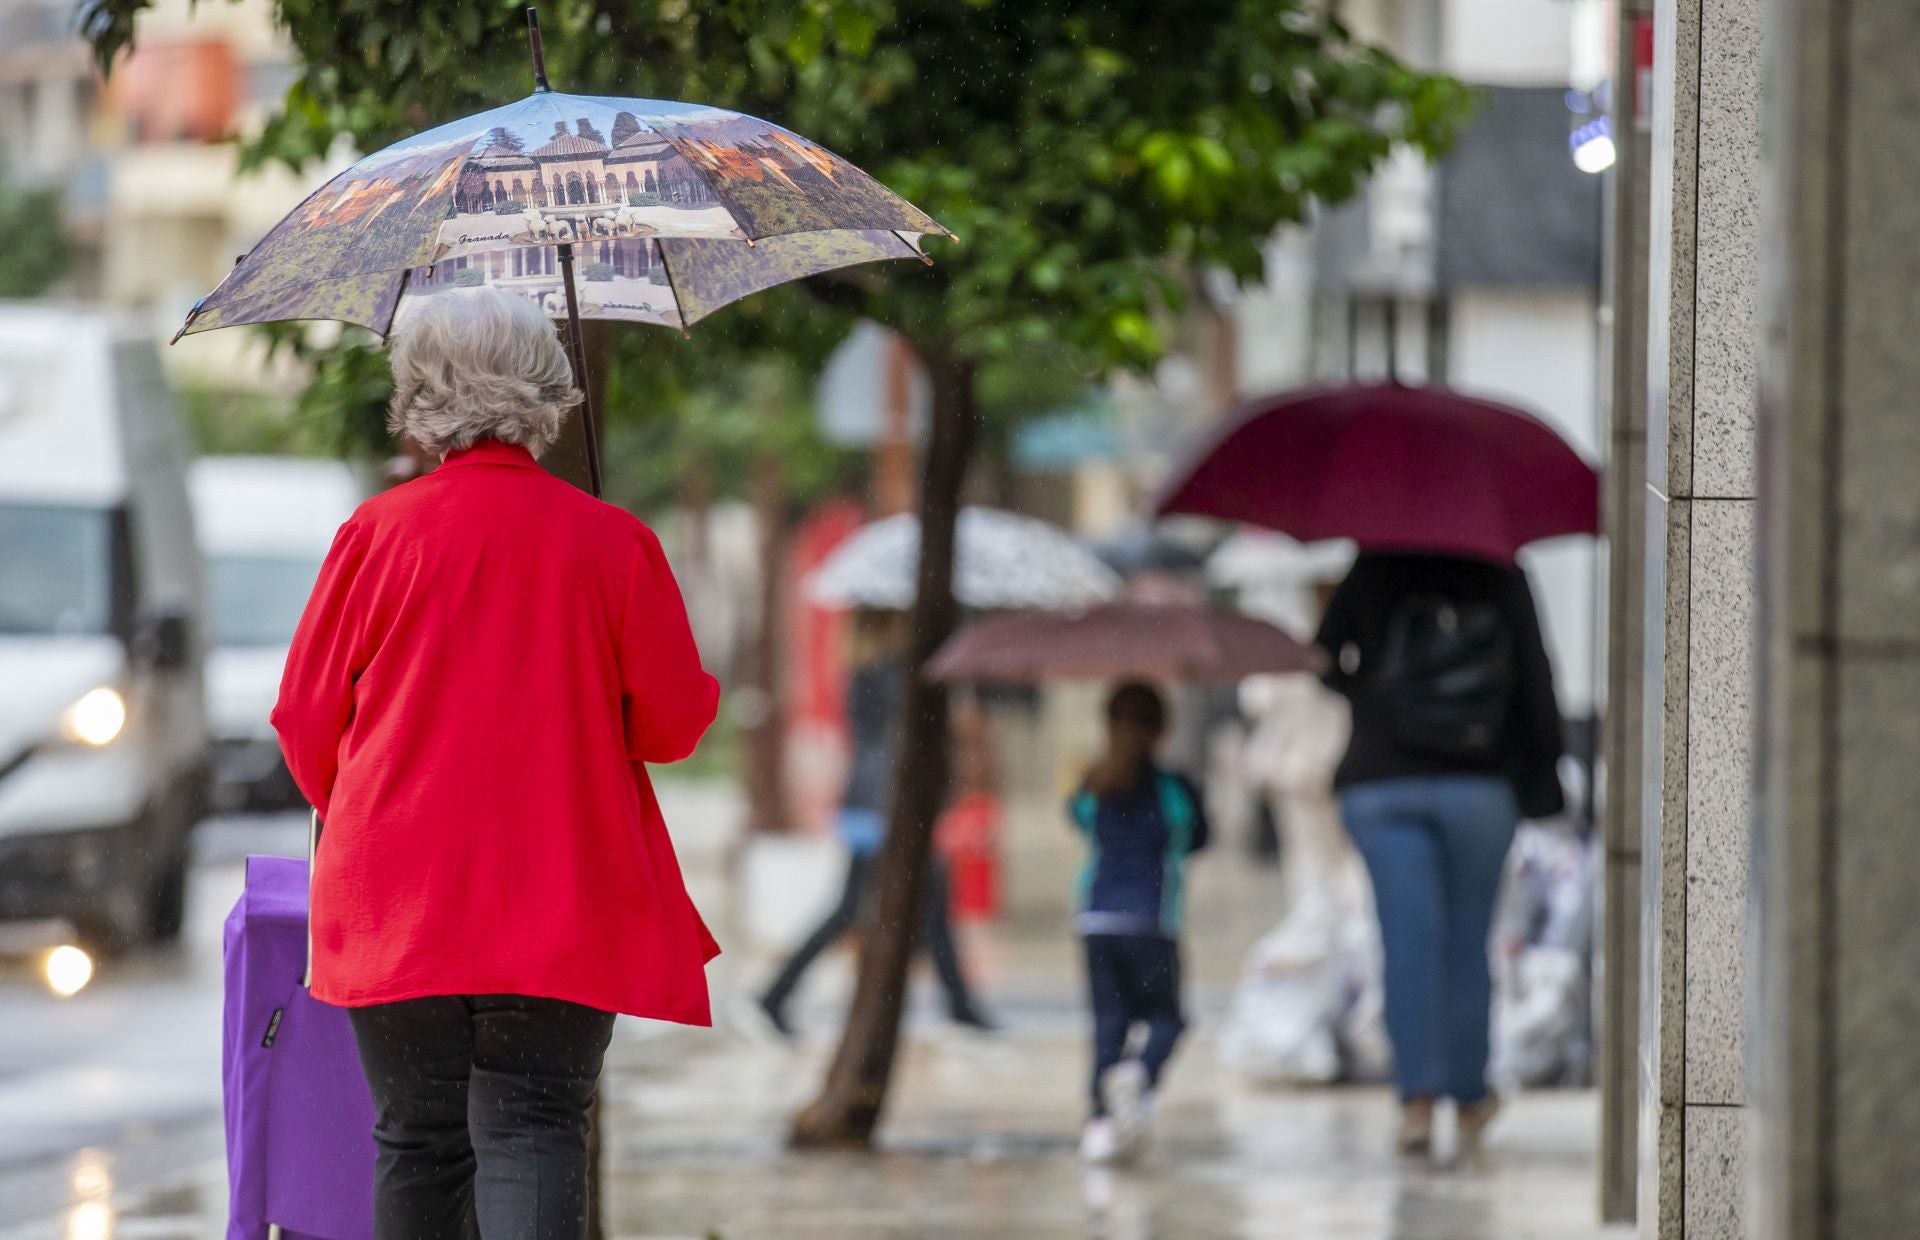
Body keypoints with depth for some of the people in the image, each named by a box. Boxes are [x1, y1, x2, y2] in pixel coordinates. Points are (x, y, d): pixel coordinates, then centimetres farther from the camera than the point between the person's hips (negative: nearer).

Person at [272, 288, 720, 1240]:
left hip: (395, 896, 1)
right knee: (532, 1127, -4)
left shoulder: (378, 531, -3)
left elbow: (306, 718, 3)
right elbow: (675, 723, 1)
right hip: (562, 904, -1)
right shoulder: (614, 542, -4)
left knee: (416, 1140, 10)